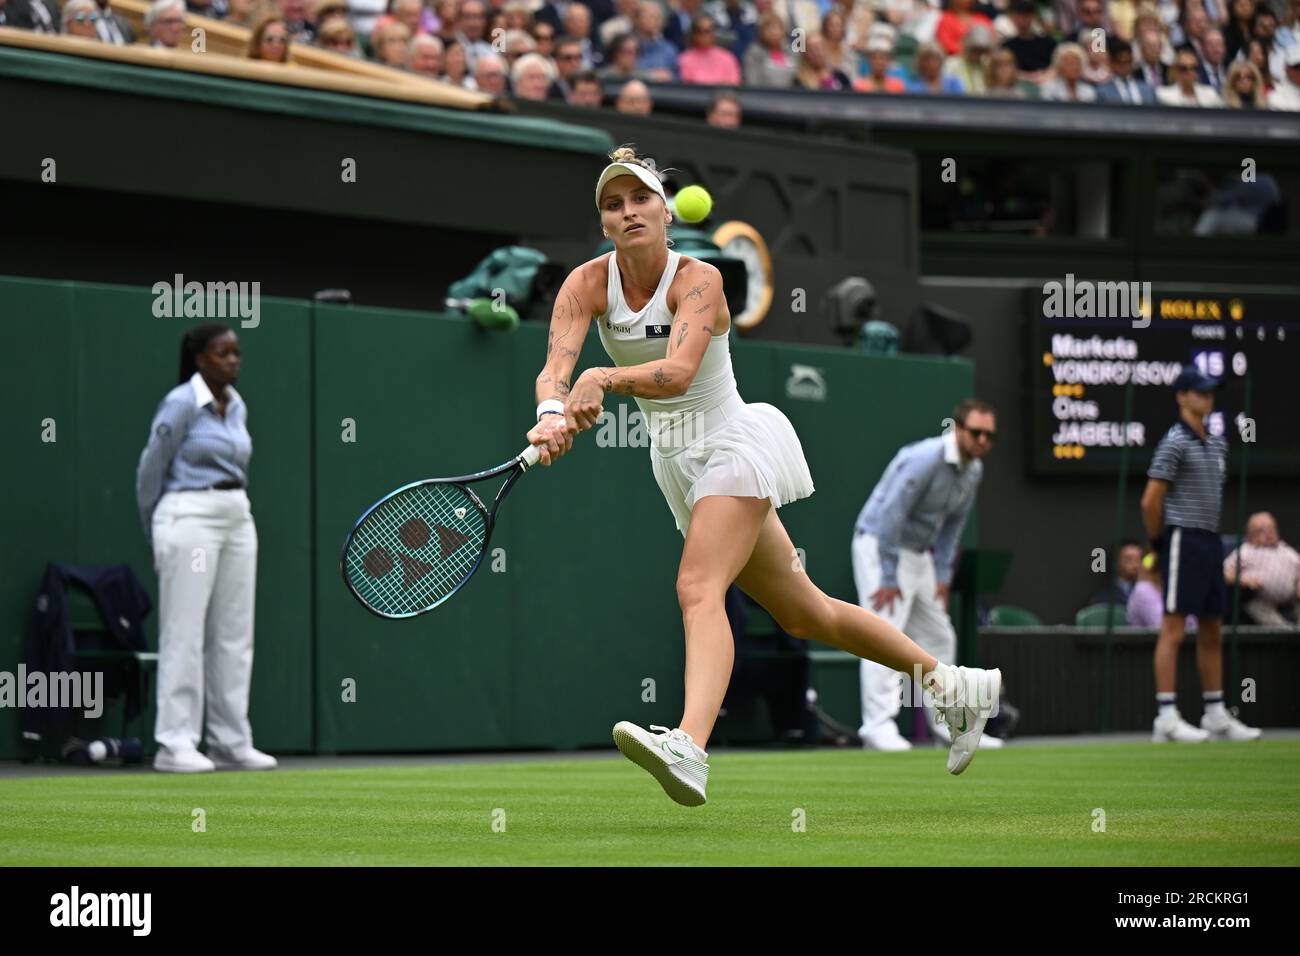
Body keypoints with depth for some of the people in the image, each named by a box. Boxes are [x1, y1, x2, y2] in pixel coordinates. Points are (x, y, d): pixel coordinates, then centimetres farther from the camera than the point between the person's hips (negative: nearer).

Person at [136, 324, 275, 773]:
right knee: (185, 634, -6)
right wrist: (156, 536, 5)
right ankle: (174, 745, -4)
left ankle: (232, 743, 10)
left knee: (235, 634, 6)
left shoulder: (238, 407, 11)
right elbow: (150, 471, -3)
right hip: (190, 518, -7)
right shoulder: (180, 404, -9)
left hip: (237, 519, 7)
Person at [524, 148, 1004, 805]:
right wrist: (554, 412, -44)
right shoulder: (588, 284, -4)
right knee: (804, 614, 14)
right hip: (675, 463, 6)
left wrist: (606, 378, -53)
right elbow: (554, 367, -21)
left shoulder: (698, 281, -17)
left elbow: (676, 371, -35)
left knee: (698, 588, -30)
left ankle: (689, 748, -51)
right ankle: (954, 686, 30)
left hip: (734, 439, -6)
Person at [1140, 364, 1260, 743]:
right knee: (1173, 629, -8)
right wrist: (1159, 541, -4)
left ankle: (1215, 714, 17)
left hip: (1211, 541, 8)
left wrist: (1213, 535, 15)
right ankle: (1166, 717, -9)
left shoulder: (1217, 444, 15)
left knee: (1212, 632, 11)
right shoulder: (1175, 442, -10)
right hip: (1184, 539, -8)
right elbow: (1151, 501, -12)